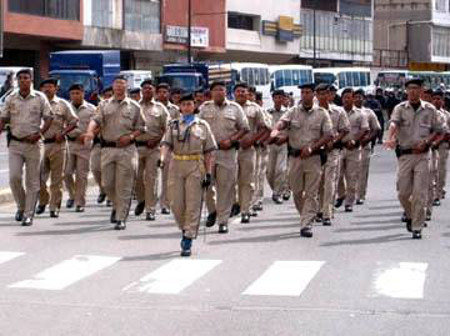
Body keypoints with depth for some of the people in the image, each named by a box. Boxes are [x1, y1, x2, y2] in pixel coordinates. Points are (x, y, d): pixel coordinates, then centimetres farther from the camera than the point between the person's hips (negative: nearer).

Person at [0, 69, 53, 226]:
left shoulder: (40, 98, 0)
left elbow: (49, 118, 1)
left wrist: (39, 134, -13)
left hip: (33, 144, -1)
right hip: (15, 143, 1)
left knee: (32, 181, 2)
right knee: (14, 177, -7)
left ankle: (28, 214, 8)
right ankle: (21, 206, 16)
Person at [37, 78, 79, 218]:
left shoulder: (63, 104, 4)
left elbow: (74, 122, 6)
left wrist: (62, 133, -8)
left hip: (57, 144, -1)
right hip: (40, 143, 1)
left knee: (57, 179, 2)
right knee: (39, 177, -2)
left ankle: (55, 207, 9)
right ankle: (43, 201, 21)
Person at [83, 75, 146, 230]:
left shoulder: (134, 106, 6)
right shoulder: (104, 105, 9)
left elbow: (141, 127, 8)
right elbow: (96, 120, -5)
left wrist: (130, 137, -10)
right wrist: (90, 131, -26)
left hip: (126, 149, -2)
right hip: (108, 148, 2)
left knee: (124, 186, -4)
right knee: (107, 183, 6)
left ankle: (121, 218, 2)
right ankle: (117, 206, 33)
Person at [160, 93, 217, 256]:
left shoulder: (202, 125, 10)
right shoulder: (173, 125, 14)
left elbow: (209, 151, 8)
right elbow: (166, 143, 2)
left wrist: (209, 173, 0)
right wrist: (162, 157, -19)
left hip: (195, 166, -2)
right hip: (176, 165, 2)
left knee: (193, 205, -6)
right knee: (176, 203, 1)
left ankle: (188, 242, -5)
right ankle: (186, 230, 26)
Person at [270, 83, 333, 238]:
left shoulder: (322, 113, 3)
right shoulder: (293, 112, 6)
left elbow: (328, 135, -2)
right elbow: (282, 121, -14)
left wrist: (312, 147, -15)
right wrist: (275, 130, -38)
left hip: (313, 157, -2)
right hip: (295, 156, 2)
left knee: (311, 193, -6)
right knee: (296, 191, 9)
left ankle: (306, 224, -5)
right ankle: (307, 217, 30)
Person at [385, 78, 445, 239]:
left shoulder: (429, 109, 4)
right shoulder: (400, 108, 3)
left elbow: (439, 131, 8)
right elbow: (394, 123, -17)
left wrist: (425, 142, -9)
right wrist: (391, 138, -37)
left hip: (422, 155, -1)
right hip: (404, 155, 1)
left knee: (420, 193, -5)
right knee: (403, 192, 4)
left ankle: (417, 227, 1)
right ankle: (410, 216, 33)